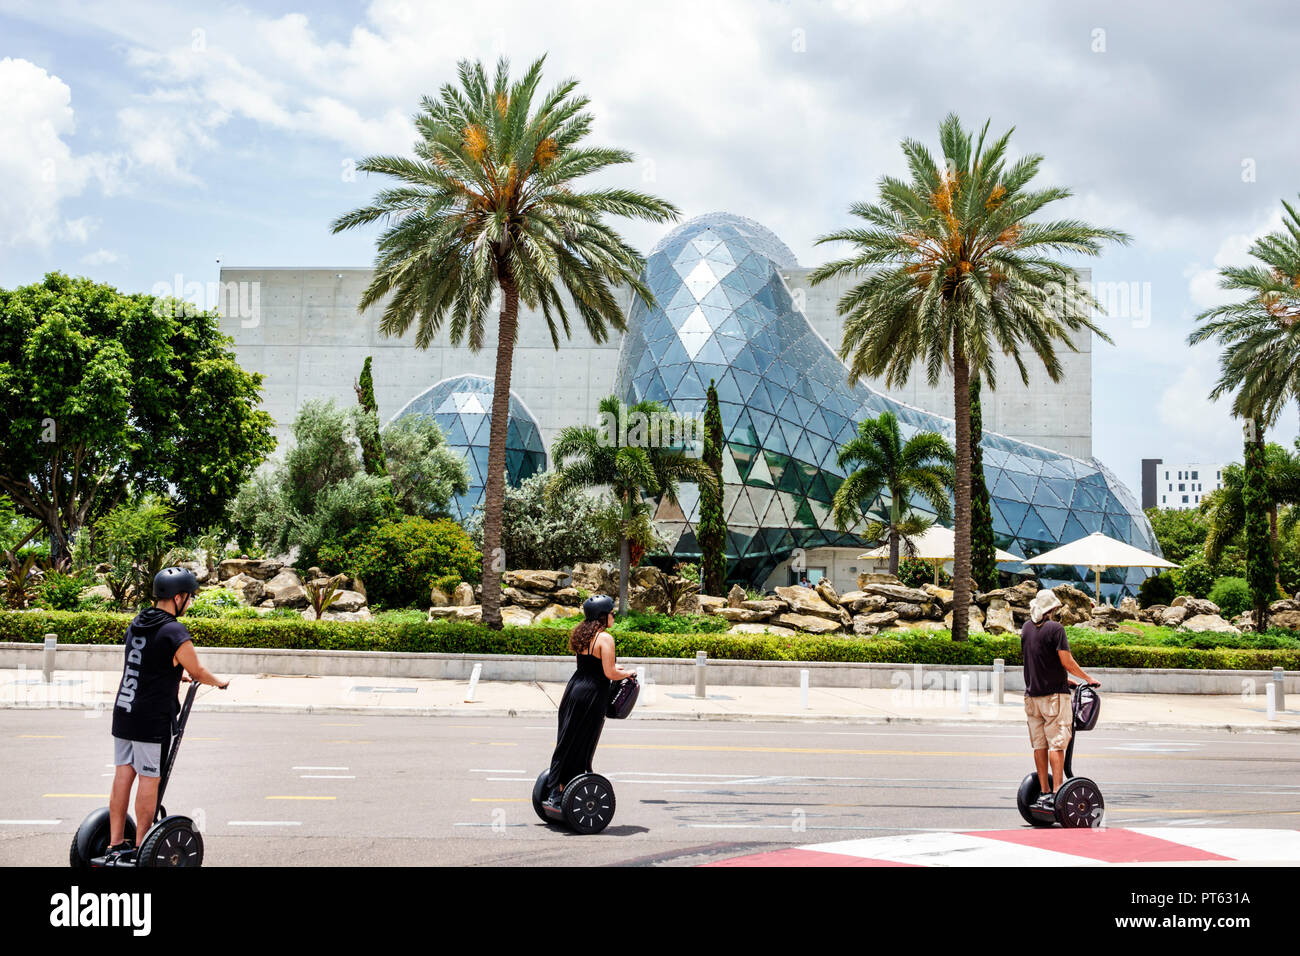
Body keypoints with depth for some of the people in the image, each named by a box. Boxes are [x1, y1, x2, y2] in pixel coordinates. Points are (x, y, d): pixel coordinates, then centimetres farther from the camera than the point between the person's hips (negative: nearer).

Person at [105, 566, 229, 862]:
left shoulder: (135, 625, 10)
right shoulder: (174, 633, -14)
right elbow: (197, 671, -3)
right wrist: (219, 683, 17)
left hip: (123, 712, 8)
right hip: (152, 719, -8)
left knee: (123, 774, 10)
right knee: (149, 779, 0)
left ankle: (116, 844, 16)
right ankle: (142, 849, 6)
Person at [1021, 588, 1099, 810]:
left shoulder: (1026, 628, 9)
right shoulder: (1055, 628, -12)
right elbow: (1066, 661, -15)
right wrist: (1088, 679, 0)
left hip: (1032, 694, 6)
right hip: (1054, 693, -6)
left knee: (1039, 745, 9)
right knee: (1056, 743, -5)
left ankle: (1044, 791, 12)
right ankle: (1056, 792, -10)